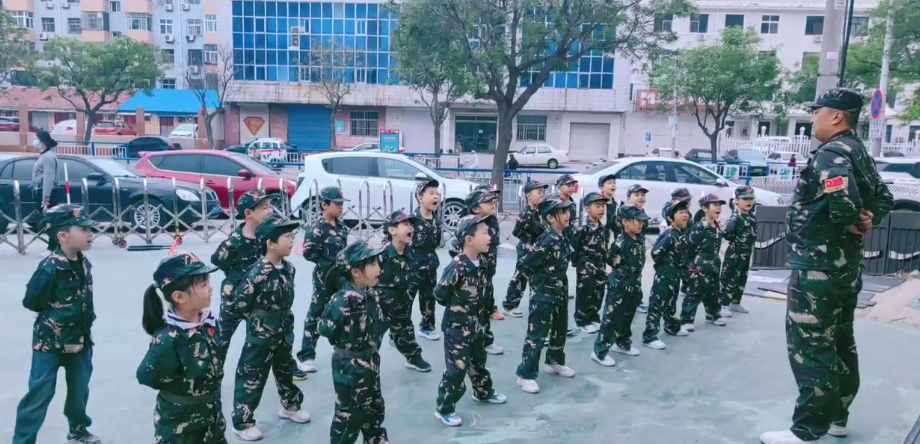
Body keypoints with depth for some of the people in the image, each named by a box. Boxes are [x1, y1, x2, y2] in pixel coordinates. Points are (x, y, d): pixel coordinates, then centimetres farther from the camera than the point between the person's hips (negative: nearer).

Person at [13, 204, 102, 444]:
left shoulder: (84, 264, -1)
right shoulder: (50, 267, -22)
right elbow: (31, 302, -15)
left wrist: (86, 318, 3)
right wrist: (57, 314, -4)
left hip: (80, 339, 7)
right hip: (50, 341, -6)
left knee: (79, 388, 19)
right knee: (40, 393, 1)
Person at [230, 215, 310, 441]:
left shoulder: (289, 268, -1)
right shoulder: (257, 272, -24)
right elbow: (240, 302, -18)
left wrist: (283, 320, 10)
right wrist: (259, 320, -7)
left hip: (284, 332, 7)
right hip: (260, 336, -7)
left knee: (285, 371, 23)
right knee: (252, 378, 3)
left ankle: (290, 406, 42)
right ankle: (242, 422, 16)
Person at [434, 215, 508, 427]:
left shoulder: (481, 263, 0)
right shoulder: (457, 265, -26)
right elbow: (440, 294, -25)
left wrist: (477, 312, 6)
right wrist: (456, 307, -8)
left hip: (475, 323, 8)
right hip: (457, 325, -8)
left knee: (478, 360, 25)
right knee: (457, 367, -2)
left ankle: (483, 392, 47)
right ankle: (444, 408, 12)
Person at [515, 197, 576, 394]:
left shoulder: (564, 237, 5)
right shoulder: (548, 239, -23)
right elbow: (528, 261, -26)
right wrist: (543, 272, -13)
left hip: (560, 291, 9)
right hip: (543, 293, -9)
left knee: (560, 330, 23)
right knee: (537, 334, -4)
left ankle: (555, 362, 43)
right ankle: (525, 375, 4)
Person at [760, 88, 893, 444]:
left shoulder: (831, 153, -18)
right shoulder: (859, 153, 13)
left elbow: (843, 201, -35)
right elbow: (883, 197, 22)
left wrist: (850, 222, -14)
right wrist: (866, 220, 4)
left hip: (818, 264, -10)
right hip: (845, 264, 10)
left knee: (809, 345, -4)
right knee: (839, 341, 18)